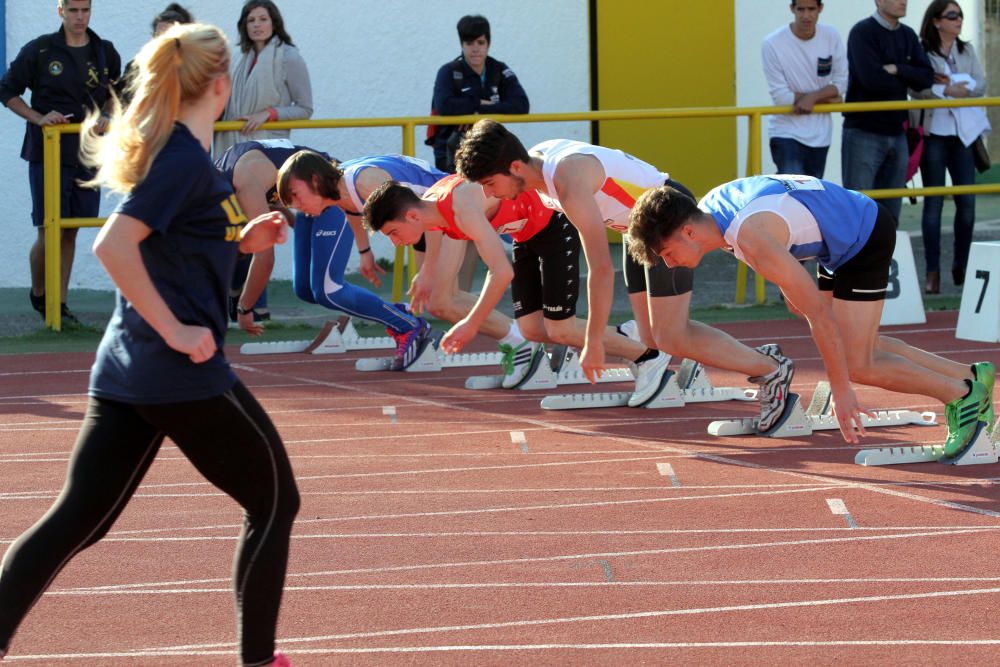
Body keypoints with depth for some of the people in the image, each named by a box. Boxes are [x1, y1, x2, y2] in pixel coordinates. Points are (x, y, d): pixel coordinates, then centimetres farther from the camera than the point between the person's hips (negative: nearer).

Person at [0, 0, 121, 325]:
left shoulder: (106, 53, 7)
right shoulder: (39, 51, -4)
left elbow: (115, 95, 21)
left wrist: (105, 117, 0)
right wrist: (38, 118, -11)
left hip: (88, 153, 3)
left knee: (70, 231, 5)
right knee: (48, 232, -5)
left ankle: (60, 302, 12)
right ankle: (38, 294, 17)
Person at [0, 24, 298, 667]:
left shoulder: (163, 150, 12)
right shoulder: (188, 159, -15)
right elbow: (113, 246, -26)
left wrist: (240, 240, 13)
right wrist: (175, 330, -21)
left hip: (124, 371, 8)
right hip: (185, 375, -8)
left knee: (76, 518, 6)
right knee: (274, 500, 9)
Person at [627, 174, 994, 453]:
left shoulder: (751, 237, -35)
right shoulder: (707, 208, -7)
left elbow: (819, 313, -33)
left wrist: (841, 391, -28)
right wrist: (788, 285, 25)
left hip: (867, 238, -10)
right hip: (846, 240, 10)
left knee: (856, 366, -11)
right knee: (855, 345, 15)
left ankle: (964, 393, 2)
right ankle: (969, 375, 20)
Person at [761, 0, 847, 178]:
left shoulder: (832, 37, -4)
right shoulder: (773, 44, -16)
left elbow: (842, 83, -2)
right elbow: (780, 96, -15)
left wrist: (812, 97, -20)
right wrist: (826, 98, -10)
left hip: (820, 134, 5)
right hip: (787, 132, -5)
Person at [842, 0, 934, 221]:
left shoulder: (908, 35, 12)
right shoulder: (863, 32, -9)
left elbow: (926, 77, 3)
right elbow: (871, 78, -21)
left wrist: (897, 70, -14)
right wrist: (907, 79, -5)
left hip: (896, 134, 7)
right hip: (864, 134, -7)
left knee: (890, 210, 9)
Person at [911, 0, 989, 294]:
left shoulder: (966, 51, 12)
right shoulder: (921, 51, -4)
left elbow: (981, 84, 2)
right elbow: (917, 89, -15)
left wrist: (954, 85, -13)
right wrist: (948, 91, -19)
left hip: (964, 132, 5)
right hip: (934, 132, -5)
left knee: (967, 201, 2)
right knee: (934, 201, -3)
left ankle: (961, 267, 14)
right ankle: (933, 271, 0)